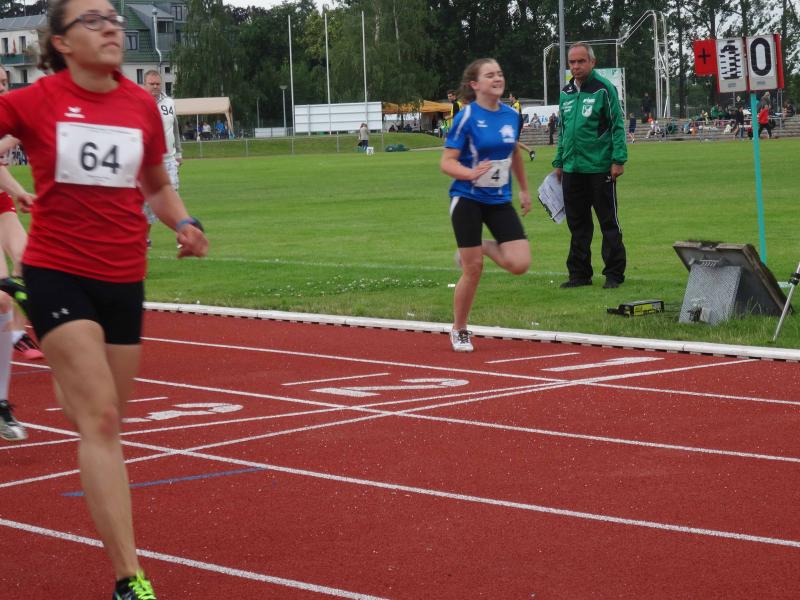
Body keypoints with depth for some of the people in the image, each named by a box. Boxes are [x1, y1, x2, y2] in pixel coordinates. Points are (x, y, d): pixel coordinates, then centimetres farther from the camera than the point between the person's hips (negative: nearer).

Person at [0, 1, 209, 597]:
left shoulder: (141, 105, 3)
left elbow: (158, 186, 16)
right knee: (100, 419, -13)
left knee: (107, 420, 13)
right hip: (58, 274, -4)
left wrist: (184, 223, -2)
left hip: (124, 279, 4)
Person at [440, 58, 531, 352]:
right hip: (468, 200, -5)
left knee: (520, 263, -10)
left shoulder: (511, 115, 3)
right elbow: (447, 162, -13)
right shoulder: (466, 117, -12)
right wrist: (471, 173, -32)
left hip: (499, 200, 5)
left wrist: (524, 189, 25)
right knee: (473, 270, -3)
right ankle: (459, 331, 18)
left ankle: (484, 248, 22)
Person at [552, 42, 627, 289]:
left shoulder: (604, 89, -6)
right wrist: (558, 162, 17)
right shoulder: (566, 93, 13)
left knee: (608, 222, 2)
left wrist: (618, 160, -14)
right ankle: (579, 273, 17)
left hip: (600, 168, -6)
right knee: (577, 224, 10)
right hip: (572, 169, 6)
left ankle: (614, 273, 7)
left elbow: (617, 125, -8)